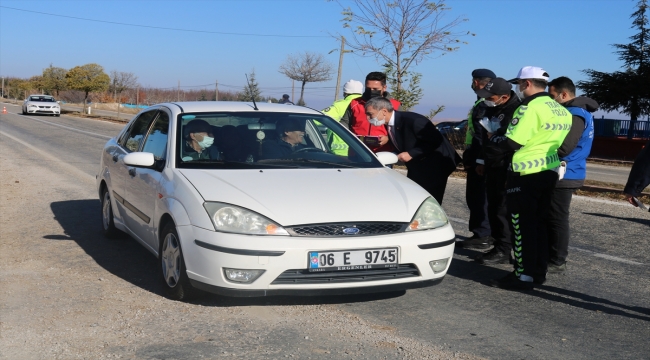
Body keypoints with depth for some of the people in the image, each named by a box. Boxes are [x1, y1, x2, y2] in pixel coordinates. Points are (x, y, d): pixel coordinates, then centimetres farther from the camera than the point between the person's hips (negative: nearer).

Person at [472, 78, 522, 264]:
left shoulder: (516, 110, -18)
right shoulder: (491, 108, 11)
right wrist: (482, 161, 22)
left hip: (505, 169, -9)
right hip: (492, 167, 9)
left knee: (503, 209, -6)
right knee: (493, 208, 12)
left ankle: (503, 250, 0)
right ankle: (499, 245, 21)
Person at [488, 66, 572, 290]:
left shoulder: (530, 108, -17)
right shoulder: (560, 110, 12)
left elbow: (512, 143, -19)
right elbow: (556, 141, 16)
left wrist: (493, 138, -1)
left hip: (526, 175, -9)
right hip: (549, 172, 9)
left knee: (522, 227, -2)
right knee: (538, 224, 16)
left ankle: (523, 276, 0)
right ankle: (538, 272, 22)